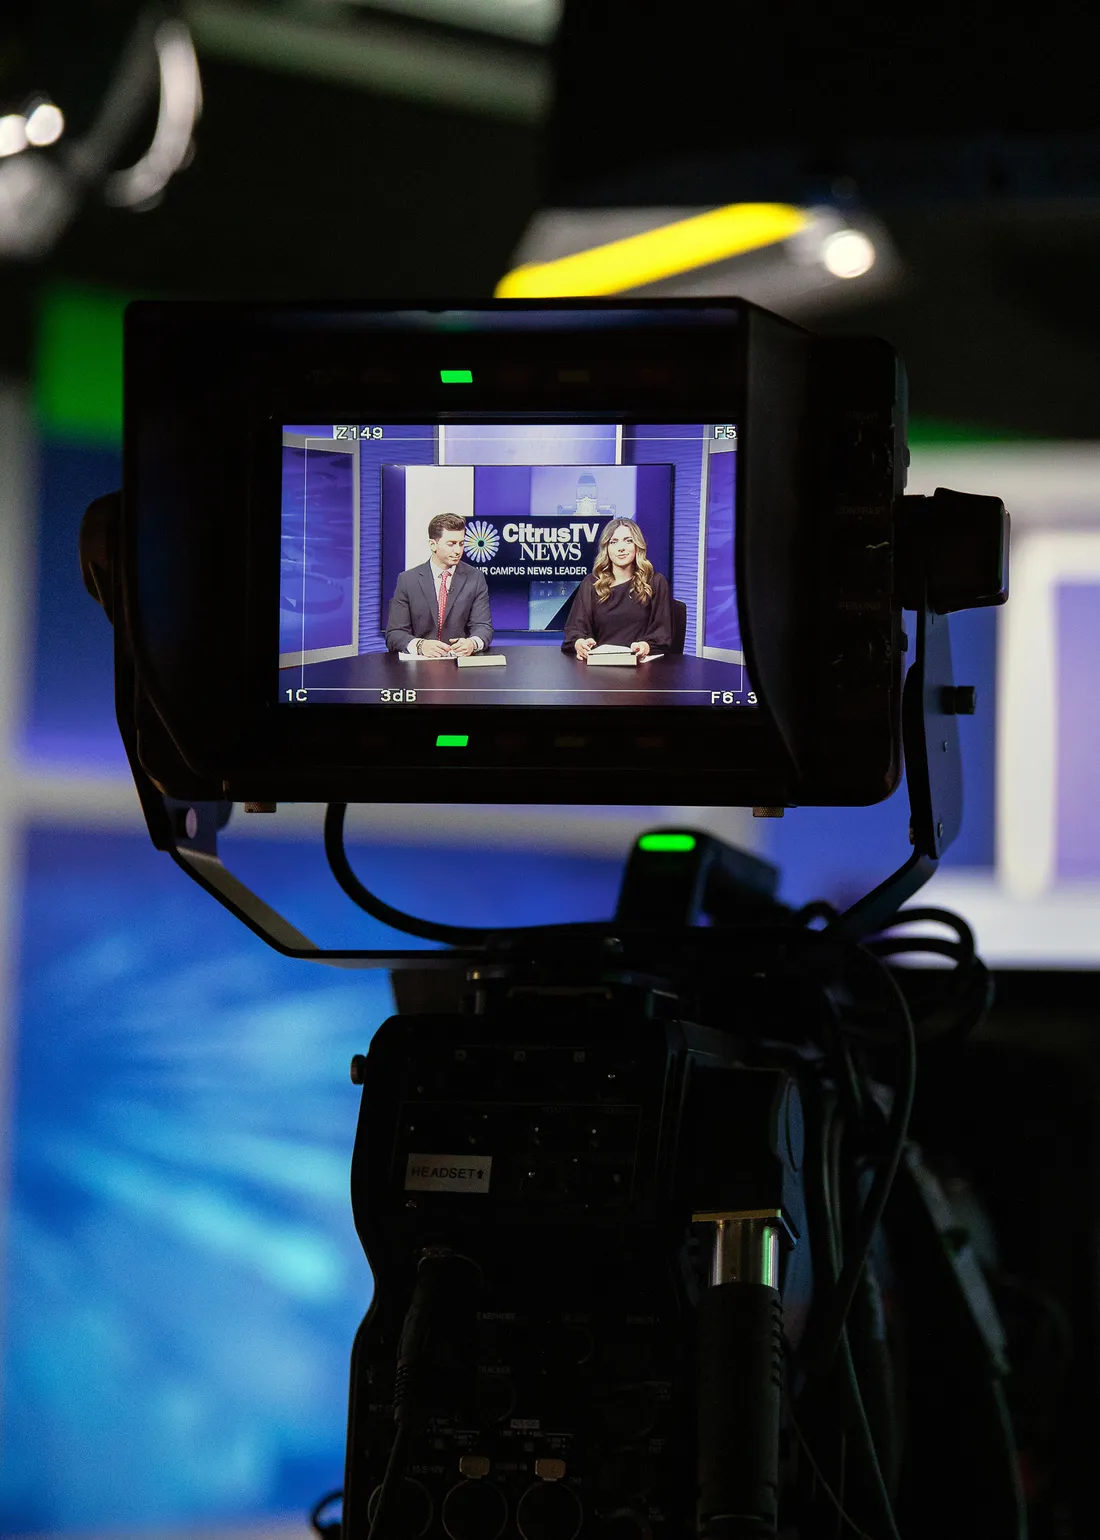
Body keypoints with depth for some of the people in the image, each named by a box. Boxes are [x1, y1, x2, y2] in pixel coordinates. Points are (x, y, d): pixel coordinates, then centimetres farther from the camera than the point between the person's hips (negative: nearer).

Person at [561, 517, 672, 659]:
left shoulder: (656, 583, 11)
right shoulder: (591, 584, 16)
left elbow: (662, 632, 3)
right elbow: (575, 627, 6)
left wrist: (646, 646, -22)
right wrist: (579, 643, -21)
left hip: (640, 665, -3)